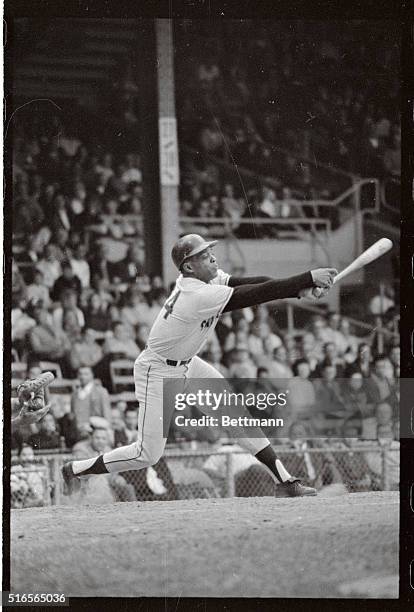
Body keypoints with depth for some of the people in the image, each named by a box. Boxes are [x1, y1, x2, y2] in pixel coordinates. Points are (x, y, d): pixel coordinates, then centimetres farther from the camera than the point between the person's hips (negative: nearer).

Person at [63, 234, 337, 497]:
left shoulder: (203, 278, -6)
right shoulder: (198, 295, -32)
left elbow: (248, 283, -13)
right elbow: (253, 295, -36)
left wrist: (300, 287, -27)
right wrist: (309, 278, -36)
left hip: (187, 365, 9)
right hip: (158, 372, -9)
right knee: (148, 454, -6)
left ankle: (284, 480, 3)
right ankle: (76, 469, 11)